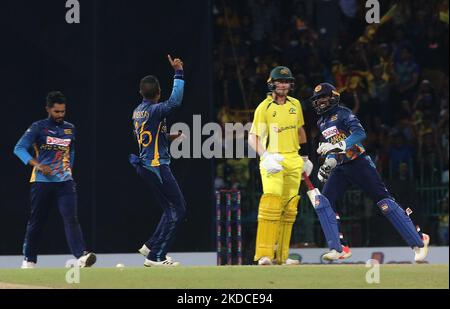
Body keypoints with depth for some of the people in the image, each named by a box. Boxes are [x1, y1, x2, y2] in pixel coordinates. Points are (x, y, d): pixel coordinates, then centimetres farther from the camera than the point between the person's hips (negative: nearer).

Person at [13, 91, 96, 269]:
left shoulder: (70, 129, 12)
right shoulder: (39, 127, -1)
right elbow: (19, 148, -9)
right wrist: (37, 164, -20)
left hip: (65, 182, 2)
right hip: (42, 182, -2)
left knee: (71, 218, -14)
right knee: (36, 221, 7)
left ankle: (81, 256, -27)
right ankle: (29, 259, 21)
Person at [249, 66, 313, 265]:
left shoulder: (295, 105, 10)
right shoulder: (264, 107, -6)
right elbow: (253, 137, -8)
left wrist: (305, 157, 30)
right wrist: (265, 156, -23)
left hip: (293, 162, 6)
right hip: (272, 161, -6)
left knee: (289, 209, 5)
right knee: (271, 203, -19)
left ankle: (281, 255, 10)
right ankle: (264, 254, -21)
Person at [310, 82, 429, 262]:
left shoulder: (342, 113, -8)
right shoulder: (322, 123, 17)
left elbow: (360, 134, -23)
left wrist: (337, 146, -32)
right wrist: (328, 162, 9)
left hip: (359, 164, -7)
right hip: (340, 168, 8)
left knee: (384, 202, -10)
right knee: (323, 202, -12)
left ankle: (418, 242, -5)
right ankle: (335, 249, -12)